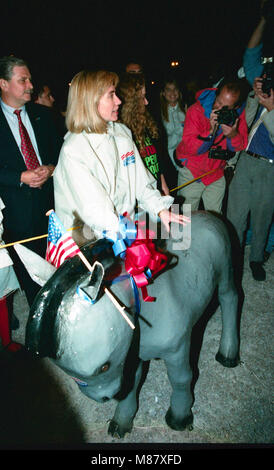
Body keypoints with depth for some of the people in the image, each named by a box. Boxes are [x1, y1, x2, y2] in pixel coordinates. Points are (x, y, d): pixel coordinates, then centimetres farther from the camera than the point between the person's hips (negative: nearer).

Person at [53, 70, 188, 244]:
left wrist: (161, 209, -4)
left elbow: (141, 180, 10)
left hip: (127, 227, 6)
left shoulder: (123, 132, 8)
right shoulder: (73, 151, -15)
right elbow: (96, 213, -20)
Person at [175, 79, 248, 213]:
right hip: (191, 172, -3)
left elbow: (241, 146, -4)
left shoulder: (238, 113, -7)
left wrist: (233, 135, -26)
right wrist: (211, 131, -35)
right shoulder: (196, 110, -17)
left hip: (217, 173, 3)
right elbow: (189, 148, -22)